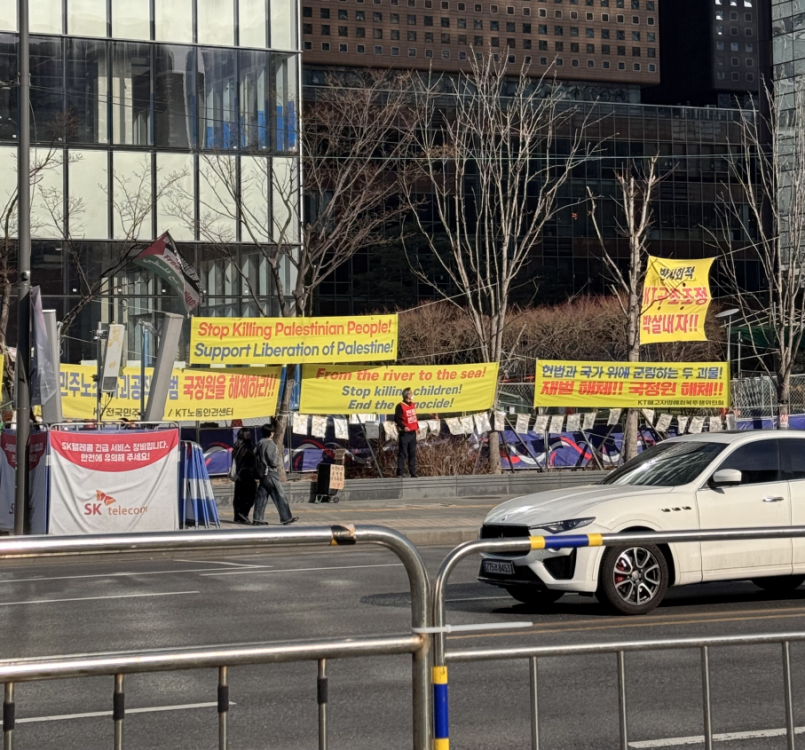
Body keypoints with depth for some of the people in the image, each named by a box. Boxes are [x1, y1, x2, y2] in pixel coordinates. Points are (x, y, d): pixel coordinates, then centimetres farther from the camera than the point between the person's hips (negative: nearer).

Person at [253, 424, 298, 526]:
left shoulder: (259, 444, 12)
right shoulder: (270, 444, -15)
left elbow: (256, 458, 16)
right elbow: (272, 459, -18)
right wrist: (277, 463, 1)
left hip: (262, 473, 9)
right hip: (270, 473, -9)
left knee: (262, 496, 9)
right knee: (279, 496, -4)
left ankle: (257, 519, 7)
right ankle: (286, 518, -2)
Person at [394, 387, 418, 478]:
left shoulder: (413, 405, 13)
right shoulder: (400, 406, -11)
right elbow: (397, 419, -14)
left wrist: (417, 426, 15)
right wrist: (403, 427, -24)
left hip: (412, 432, 7)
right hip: (404, 433, -7)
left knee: (413, 453, 10)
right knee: (402, 453, -7)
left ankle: (413, 472, 16)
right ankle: (400, 472, -4)